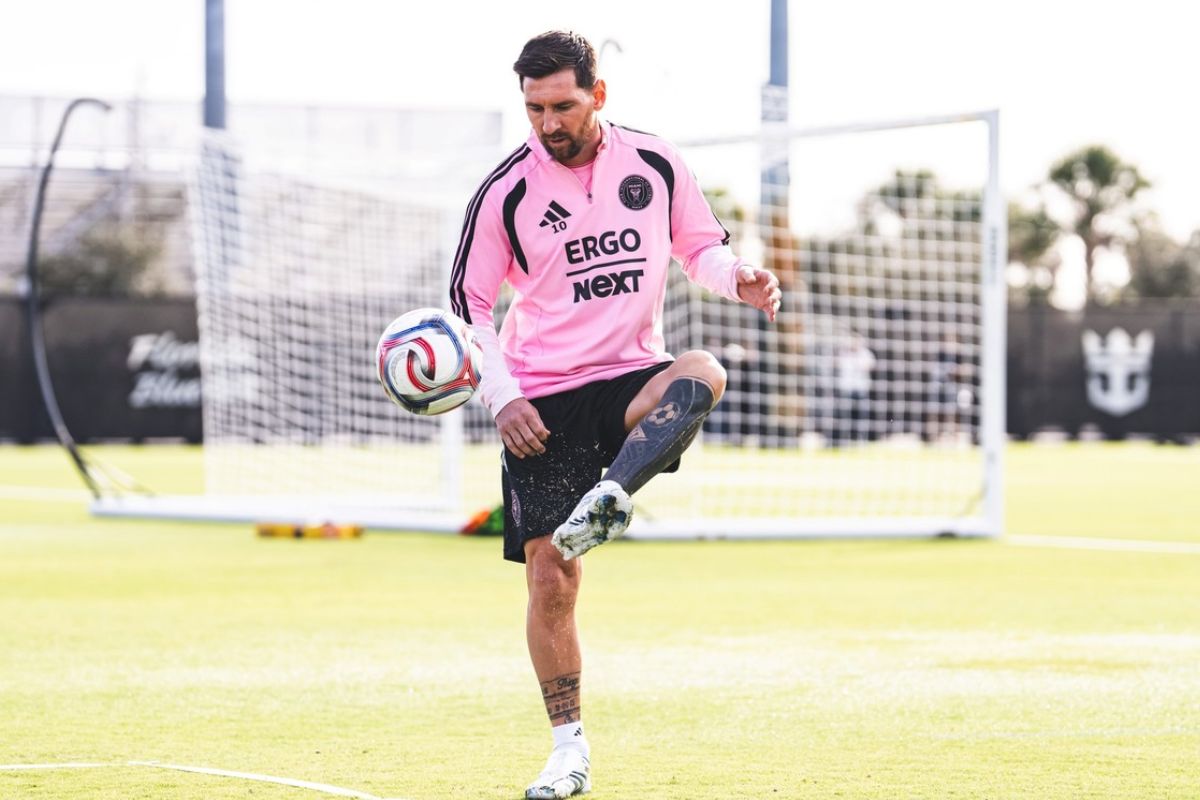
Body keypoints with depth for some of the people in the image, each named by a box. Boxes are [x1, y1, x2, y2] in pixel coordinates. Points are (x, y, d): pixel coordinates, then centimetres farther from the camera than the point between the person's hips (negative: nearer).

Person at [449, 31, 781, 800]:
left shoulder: (655, 165, 1)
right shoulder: (504, 193, -4)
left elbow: (701, 246, 15)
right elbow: (467, 304, 3)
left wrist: (737, 275, -9)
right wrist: (501, 398, -9)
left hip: (633, 380, 1)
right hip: (541, 402, -1)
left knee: (704, 372, -35)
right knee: (550, 580, -5)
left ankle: (609, 496, -49)